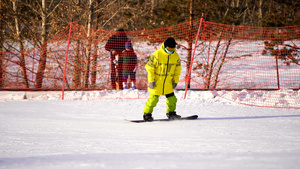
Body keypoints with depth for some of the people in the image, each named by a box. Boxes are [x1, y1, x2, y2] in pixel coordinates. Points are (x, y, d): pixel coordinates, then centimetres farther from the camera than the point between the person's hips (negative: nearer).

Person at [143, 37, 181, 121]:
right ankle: (147, 114, 8)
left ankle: (171, 113, 24)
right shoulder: (157, 54, -16)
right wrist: (151, 81, -13)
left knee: (171, 98, 6)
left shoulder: (176, 56, 0)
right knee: (153, 98, -5)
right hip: (156, 82, -5)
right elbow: (149, 68, -11)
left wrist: (175, 80, 9)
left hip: (168, 83, 5)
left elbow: (177, 69, 13)